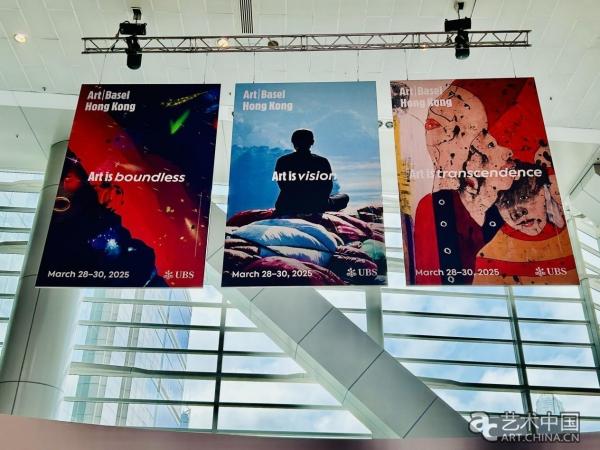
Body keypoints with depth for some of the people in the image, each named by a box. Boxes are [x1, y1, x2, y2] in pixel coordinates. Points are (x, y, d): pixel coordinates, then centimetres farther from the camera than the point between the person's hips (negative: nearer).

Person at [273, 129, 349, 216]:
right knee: (344, 197, 21)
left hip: (287, 208, 3)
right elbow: (327, 190, 0)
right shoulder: (323, 162, -9)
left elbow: (283, 187, 7)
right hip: (316, 207, -3)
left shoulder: (282, 161, -6)